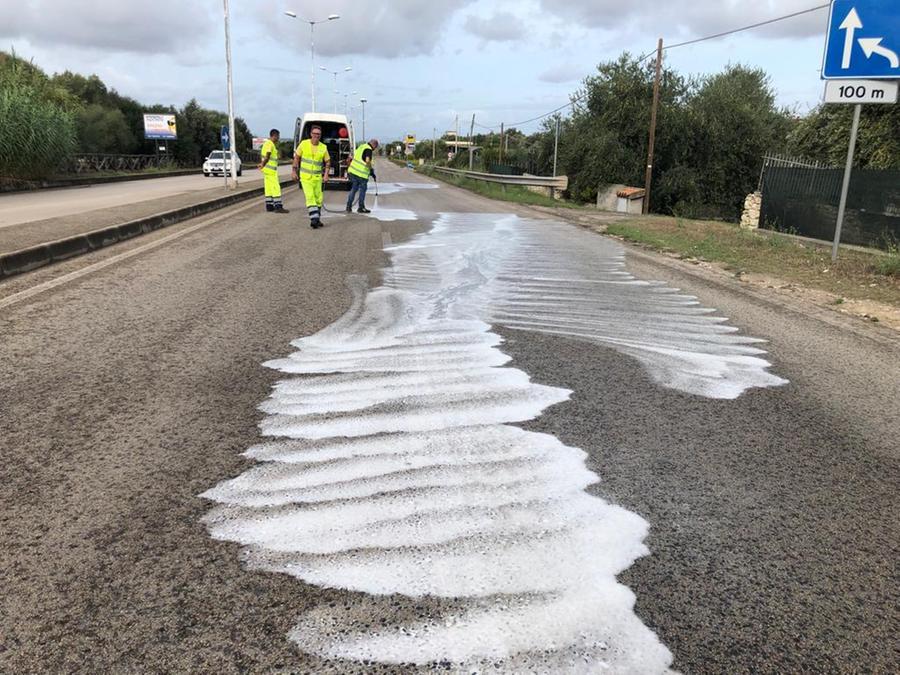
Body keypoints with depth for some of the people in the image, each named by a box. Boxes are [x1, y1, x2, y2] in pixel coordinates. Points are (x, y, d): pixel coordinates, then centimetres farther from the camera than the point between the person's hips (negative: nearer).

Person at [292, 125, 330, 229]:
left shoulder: (323, 147, -1)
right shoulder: (304, 144, -5)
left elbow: (328, 162, 9)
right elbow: (296, 157, 4)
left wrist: (326, 174, -4)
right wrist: (294, 171, 0)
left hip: (317, 177, 3)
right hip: (305, 176, -3)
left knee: (318, 198, 9)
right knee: (310, 197, -15)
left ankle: (317, 219, 22)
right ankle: (314, 219, -17)